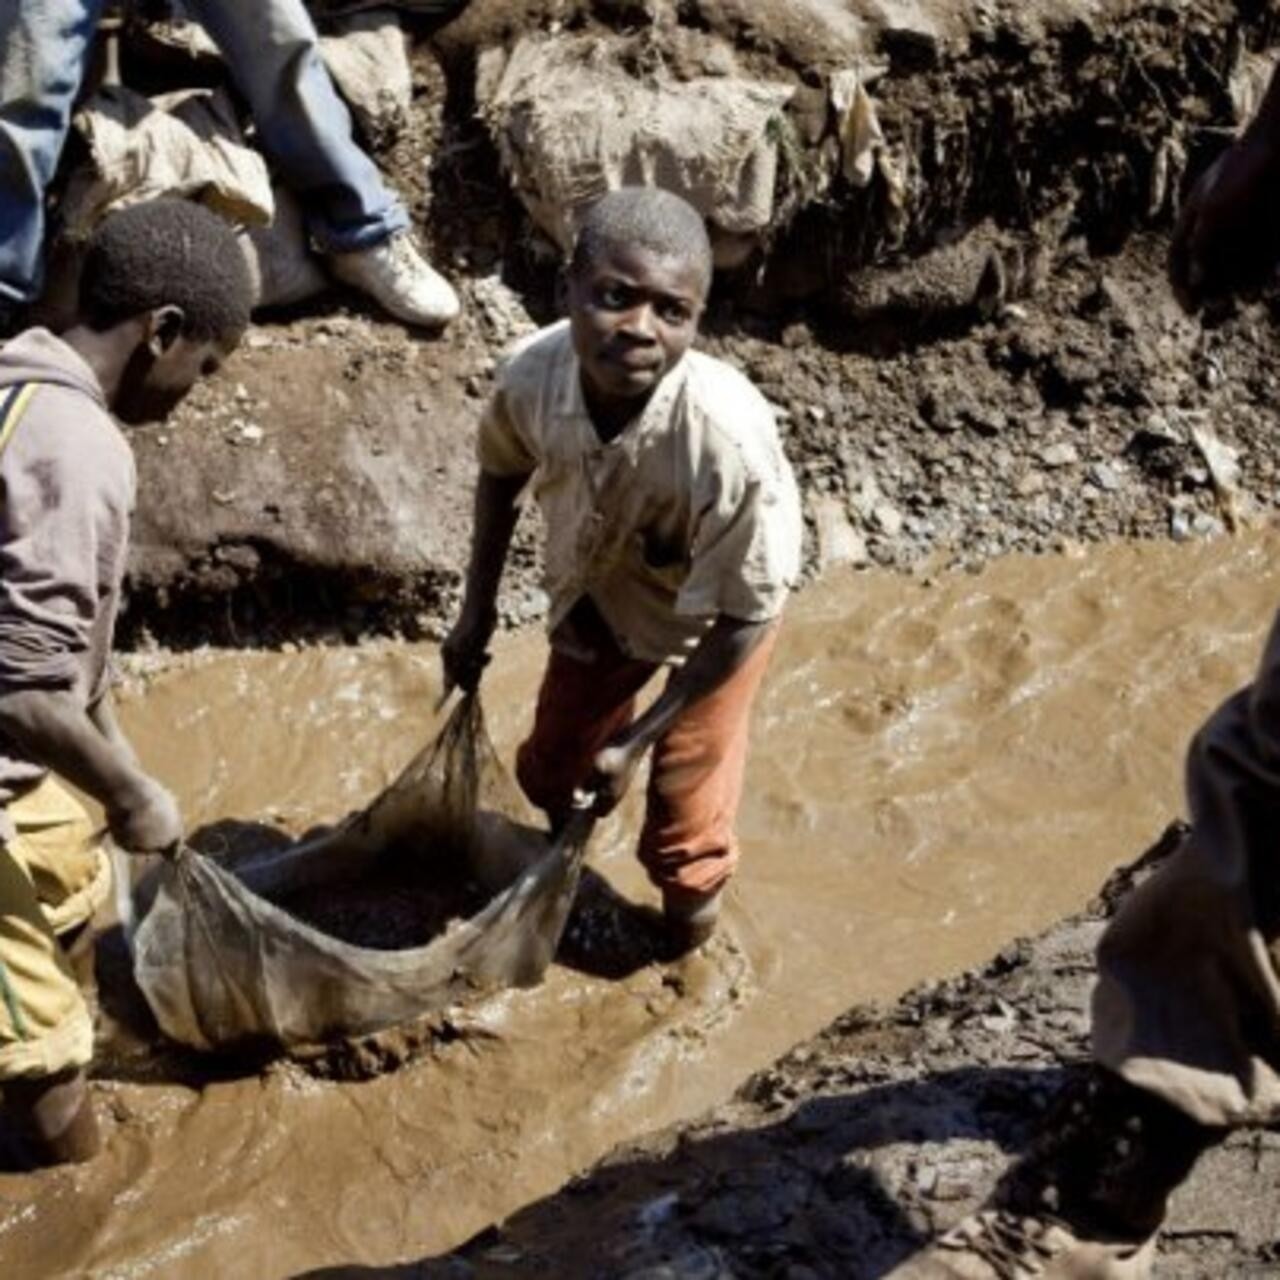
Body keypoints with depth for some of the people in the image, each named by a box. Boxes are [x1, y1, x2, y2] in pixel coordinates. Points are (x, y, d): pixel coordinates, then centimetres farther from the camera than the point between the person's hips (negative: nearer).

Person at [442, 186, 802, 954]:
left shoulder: (729, 442, -44)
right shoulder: (533, 373, -32)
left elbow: (747, 614, -28)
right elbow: (503, 472, -5)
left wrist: (638, 739, -21)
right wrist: (478, 610, 2)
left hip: (715, 617, -4)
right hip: (599, 596, 4)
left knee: (683, 814, 12)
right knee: (552, 763, 25)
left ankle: (693, 907, 48)